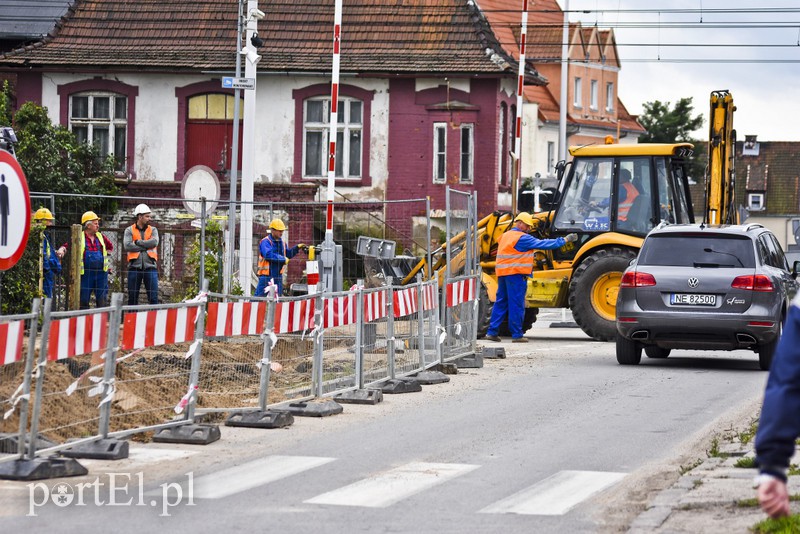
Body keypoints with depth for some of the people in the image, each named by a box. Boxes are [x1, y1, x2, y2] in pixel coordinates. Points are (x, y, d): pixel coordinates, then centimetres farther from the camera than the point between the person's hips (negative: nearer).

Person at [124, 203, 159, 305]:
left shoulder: (153, 230, 12)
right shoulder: (129, 230, 7)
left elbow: (154, 242, -8)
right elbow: (127, 246, -10)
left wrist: (138, 242, -6)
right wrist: (146, 246, -8)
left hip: (150, 266, 1)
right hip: (134, 267, -1)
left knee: (153, 297, -4)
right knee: (132, 297, 5)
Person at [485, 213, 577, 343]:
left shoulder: (506, 236, 17)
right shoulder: (522, 238, -10)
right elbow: (542, 244, -11)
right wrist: (564, 240, -7)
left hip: (502, 273, 8)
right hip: (516, 273, -8)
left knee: (501, 303, 11)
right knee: (516, 304, -4)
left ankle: (492, 332, 9)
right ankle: (517, 334, -3)